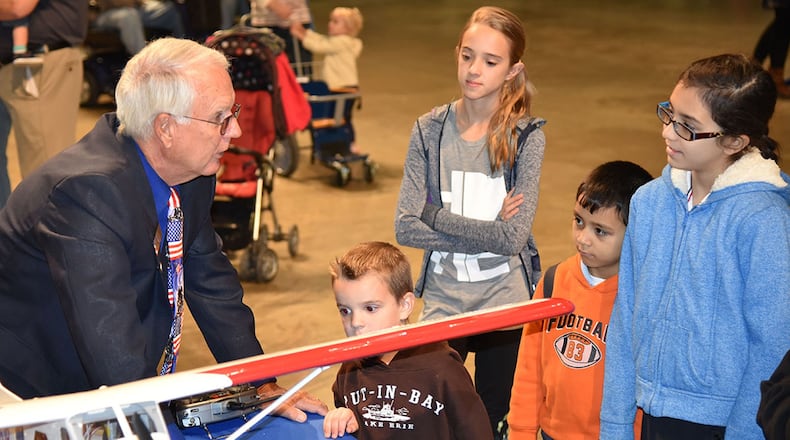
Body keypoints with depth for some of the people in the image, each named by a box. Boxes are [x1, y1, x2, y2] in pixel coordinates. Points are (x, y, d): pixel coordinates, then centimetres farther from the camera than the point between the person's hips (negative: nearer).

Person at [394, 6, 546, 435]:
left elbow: (513, 237, -17)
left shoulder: (526, 135, -9)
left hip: (505, 303, -1)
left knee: (494, 424, 13)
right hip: (441, 302, 2)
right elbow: (405, 228, -10)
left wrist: (435, 214, -13)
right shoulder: (430, 130, -3)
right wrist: (485, 233, -16)